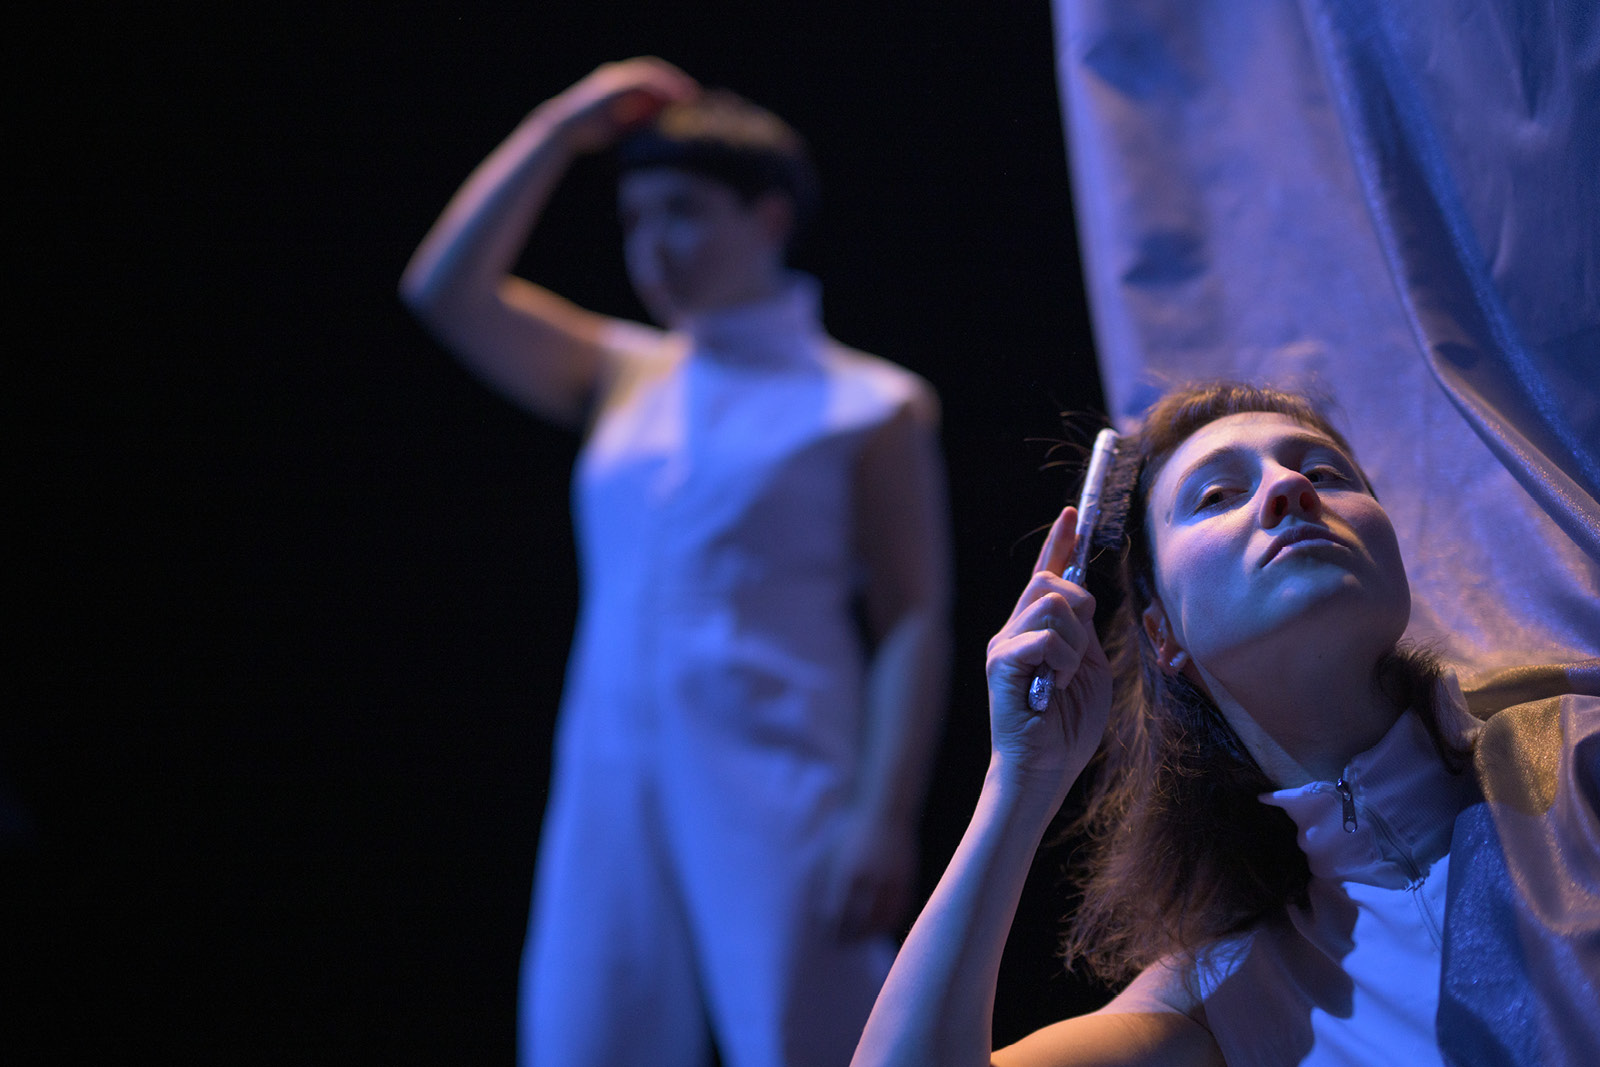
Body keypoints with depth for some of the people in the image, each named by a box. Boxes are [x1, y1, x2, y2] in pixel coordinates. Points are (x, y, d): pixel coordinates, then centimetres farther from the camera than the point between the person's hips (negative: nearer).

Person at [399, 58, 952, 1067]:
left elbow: (913, 625, -4)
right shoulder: (626, 381, 17)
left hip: (778, 803, -5)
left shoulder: (867, 406, 3)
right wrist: (560, 130, 11)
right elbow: (447, 290, 11)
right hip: (611, 799, 5)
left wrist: (885, 820, -14)